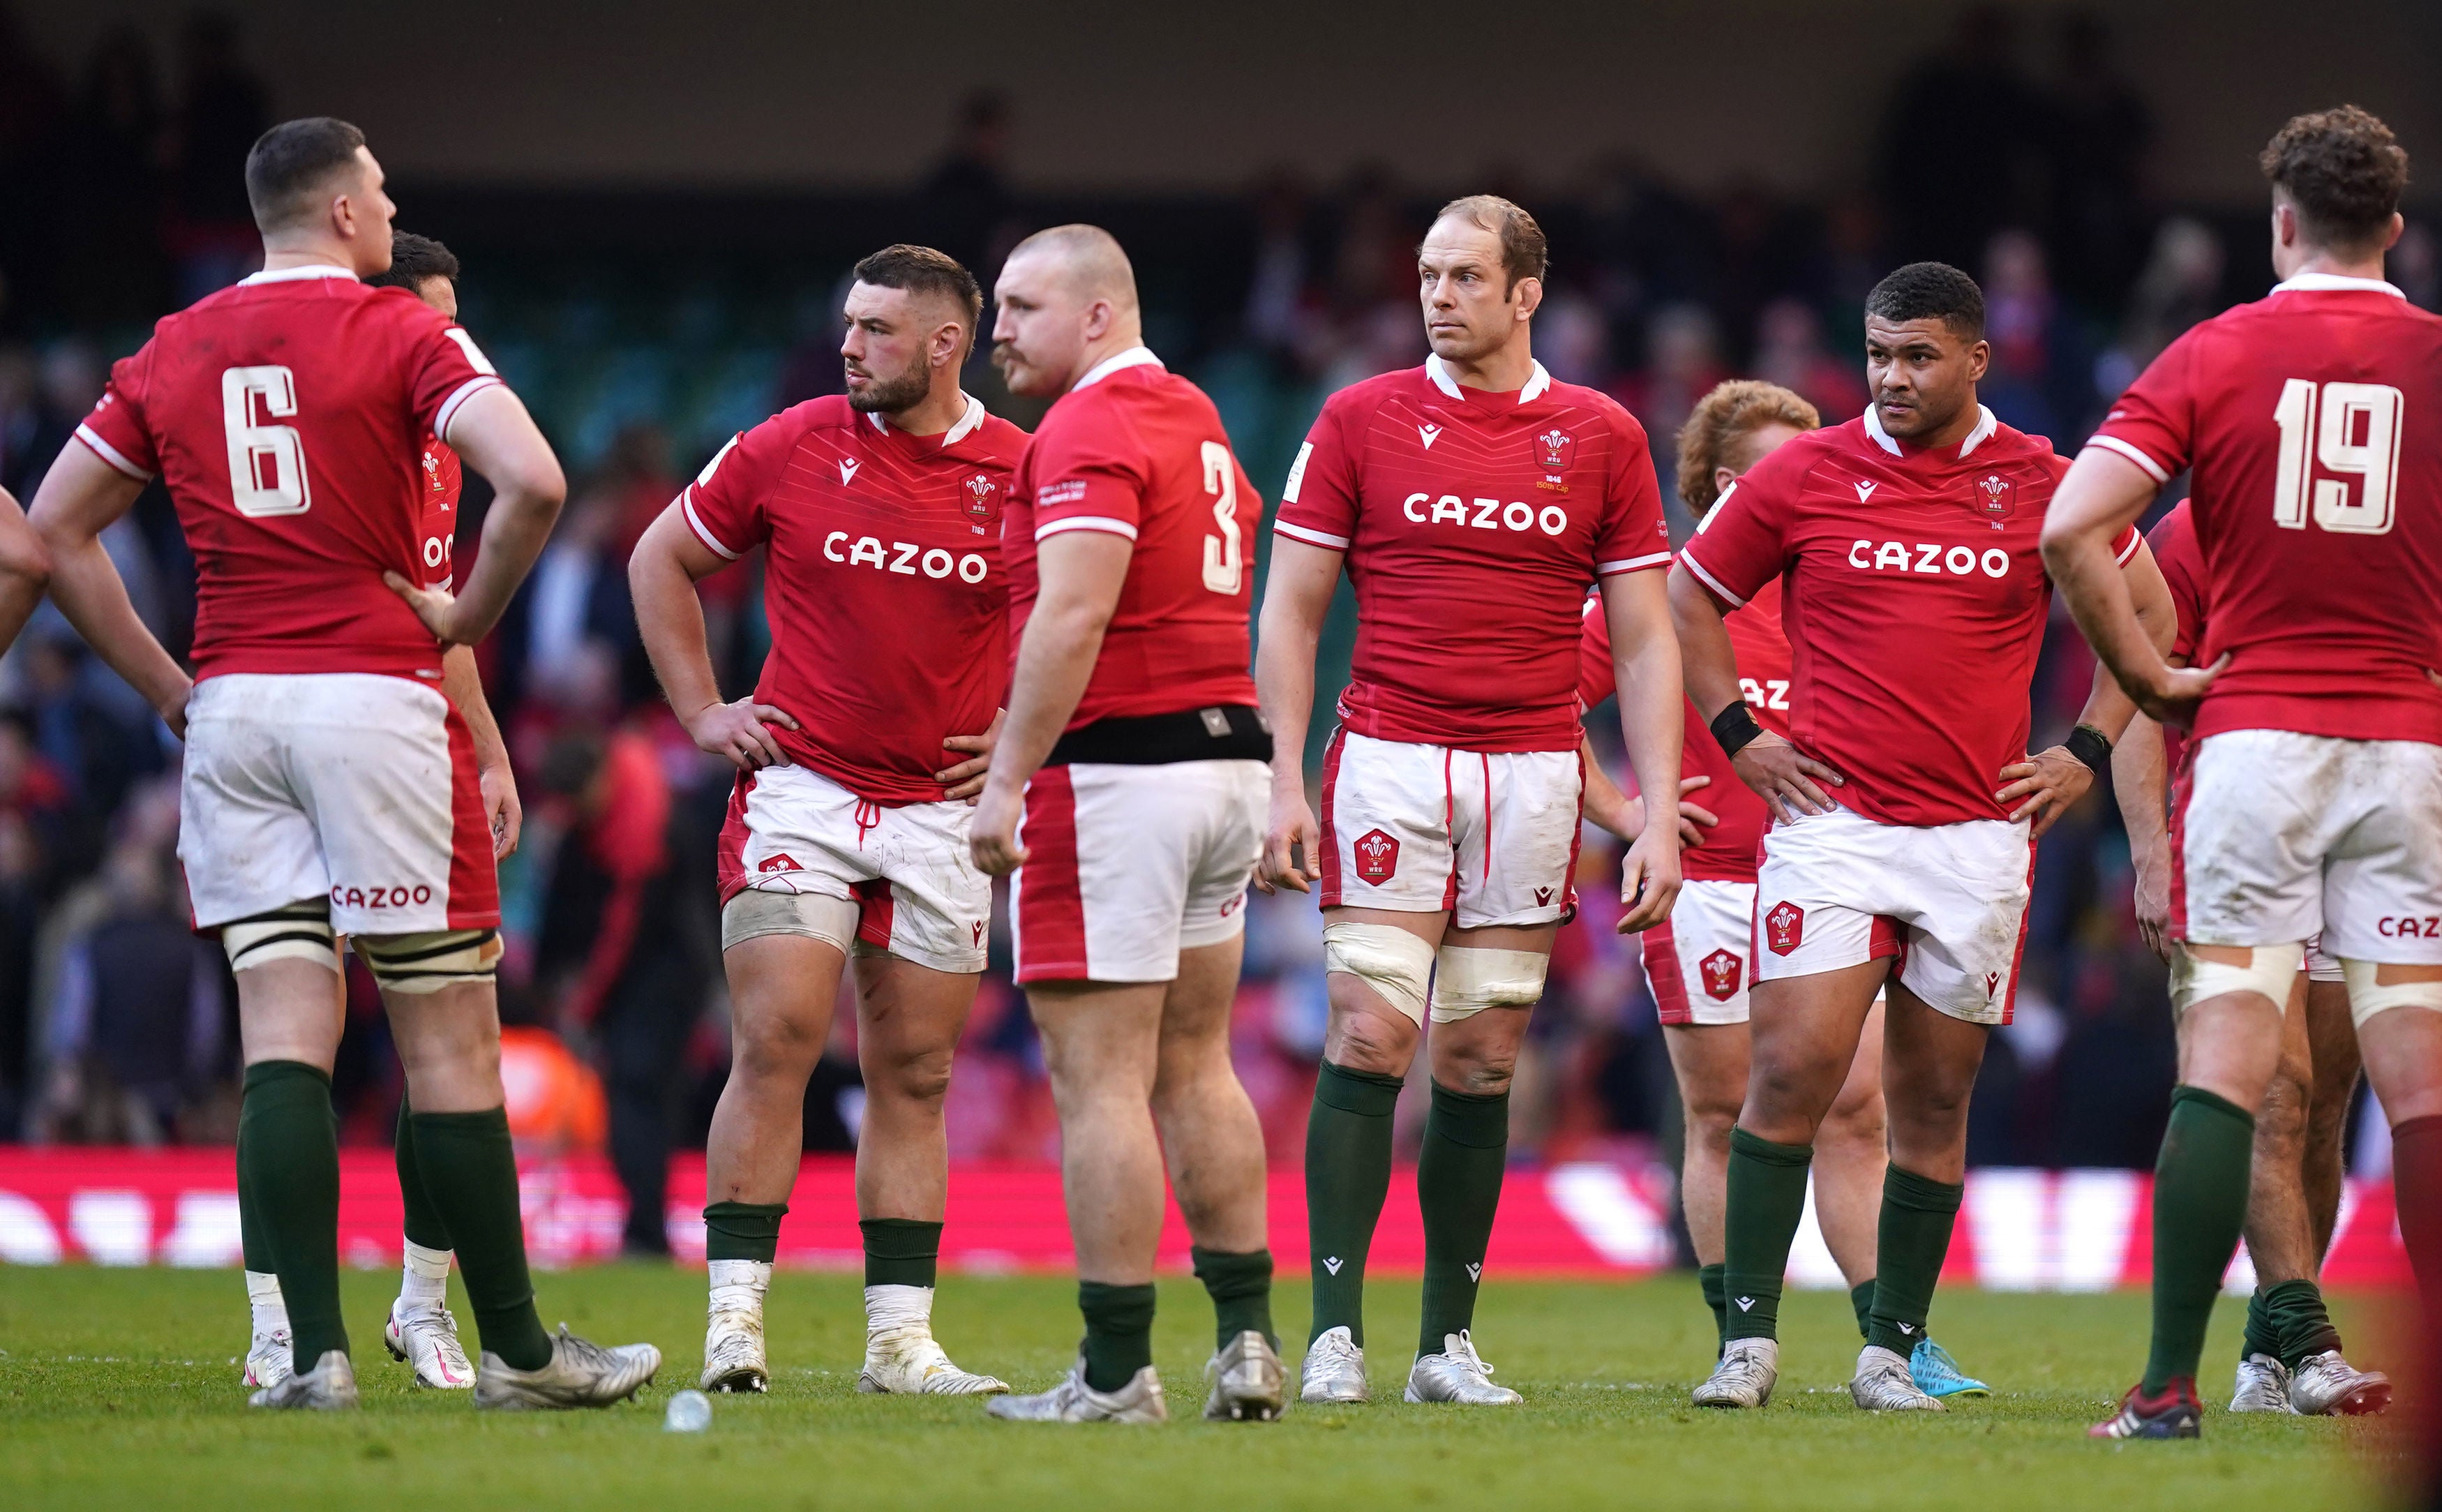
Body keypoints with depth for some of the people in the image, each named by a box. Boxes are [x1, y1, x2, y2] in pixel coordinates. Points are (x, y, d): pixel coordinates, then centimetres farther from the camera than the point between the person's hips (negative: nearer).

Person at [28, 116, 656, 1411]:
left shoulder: (173, 353, 11)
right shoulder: (403, 335, -4)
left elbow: (54, 531, 12)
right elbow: (532, 480, -18)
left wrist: (170, 689, 13)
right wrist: (471, 615, -3)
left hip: (231, 715, 4)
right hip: (377, 700, -4)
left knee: (282, 1034, 1)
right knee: (447, 1038, 2)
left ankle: (312, 1351, -8)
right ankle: (516, 1350, 7)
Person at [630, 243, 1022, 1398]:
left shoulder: (1023, 475, -2)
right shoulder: (792, 447, -2)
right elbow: (661, 560, 11)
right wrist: (702, 711, 5)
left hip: (943, 812, 1)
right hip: (800, 790, -1)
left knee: (913, 1076, 6)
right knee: (776, 1045, -11)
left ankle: (901, 1341, 9)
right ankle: (734, 1320, -8)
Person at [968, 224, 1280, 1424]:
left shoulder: (1089, 432, -12)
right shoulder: (1197, 421, 18)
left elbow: (1073, 616, -22)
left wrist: (1008, 778, -22)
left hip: (1118, 773, -9)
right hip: (1228, 762, 9)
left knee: (1098, 1078, -6)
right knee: (1194, 1066, 15)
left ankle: (1115, 1372, -7)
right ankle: (1247, 1339, 13)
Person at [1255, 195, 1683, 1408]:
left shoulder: (1600, 438, 6)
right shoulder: (1362, 420, 3)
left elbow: (1644, 641, 7)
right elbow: (1291, 612, 5)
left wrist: (1658, 816, 0)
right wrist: (1285, 784, -4)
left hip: (1532, 775, 1)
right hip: (1390, 762, -1)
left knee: (1481, 1058, 4)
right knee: (1371, 1035, -10)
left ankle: (1449, 1341, 10)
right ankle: (1335, 1331, -8)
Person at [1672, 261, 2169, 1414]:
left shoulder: (2040, 486, 3)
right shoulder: (1803, 475, 2)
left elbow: (2149, 611, 16)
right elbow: (1690, 598, 13)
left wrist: (2086, 753, 8)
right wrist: (1740, 737, 5)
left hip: (1978, 833, 1)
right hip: (1830, 820, -1)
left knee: (1934, 1103, 5)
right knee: (1793, 1069, -12)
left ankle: (1891, 1351, 13)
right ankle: (1748, 1341, -8)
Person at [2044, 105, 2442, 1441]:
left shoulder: (2215, 355, 0)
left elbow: (2069, 530, -10)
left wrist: (2149, 681, -1)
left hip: (2252, 739, -1)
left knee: (2223, 1067, -2)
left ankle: (2170, 1386, -7)